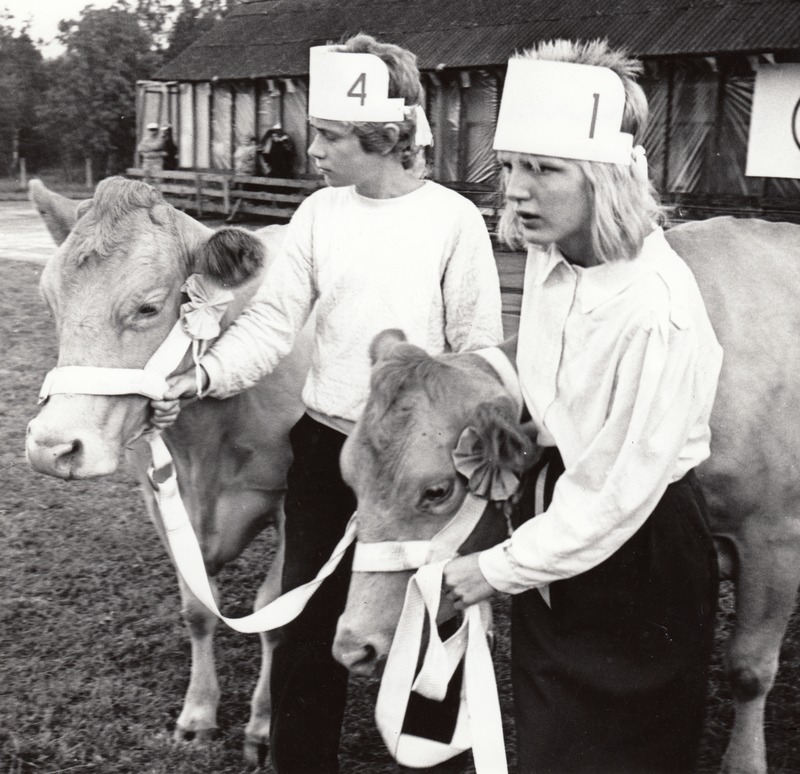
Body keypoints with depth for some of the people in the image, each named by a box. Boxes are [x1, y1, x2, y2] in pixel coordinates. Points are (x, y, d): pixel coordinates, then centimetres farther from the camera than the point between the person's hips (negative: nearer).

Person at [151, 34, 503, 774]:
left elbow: (477, 349, -7)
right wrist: (205, 375, -19)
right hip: (324, 444, 3)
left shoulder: (454, 220, -10)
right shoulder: (320, 213, 0)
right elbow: (274, 319, -4)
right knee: (307, 621, 9)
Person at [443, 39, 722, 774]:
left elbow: (617, 492, -25)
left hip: (636, 546, -7)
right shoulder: (549, 255, -6)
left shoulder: (656, 308, -30)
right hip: (555, 504, 8)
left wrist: (501, 567, -17)